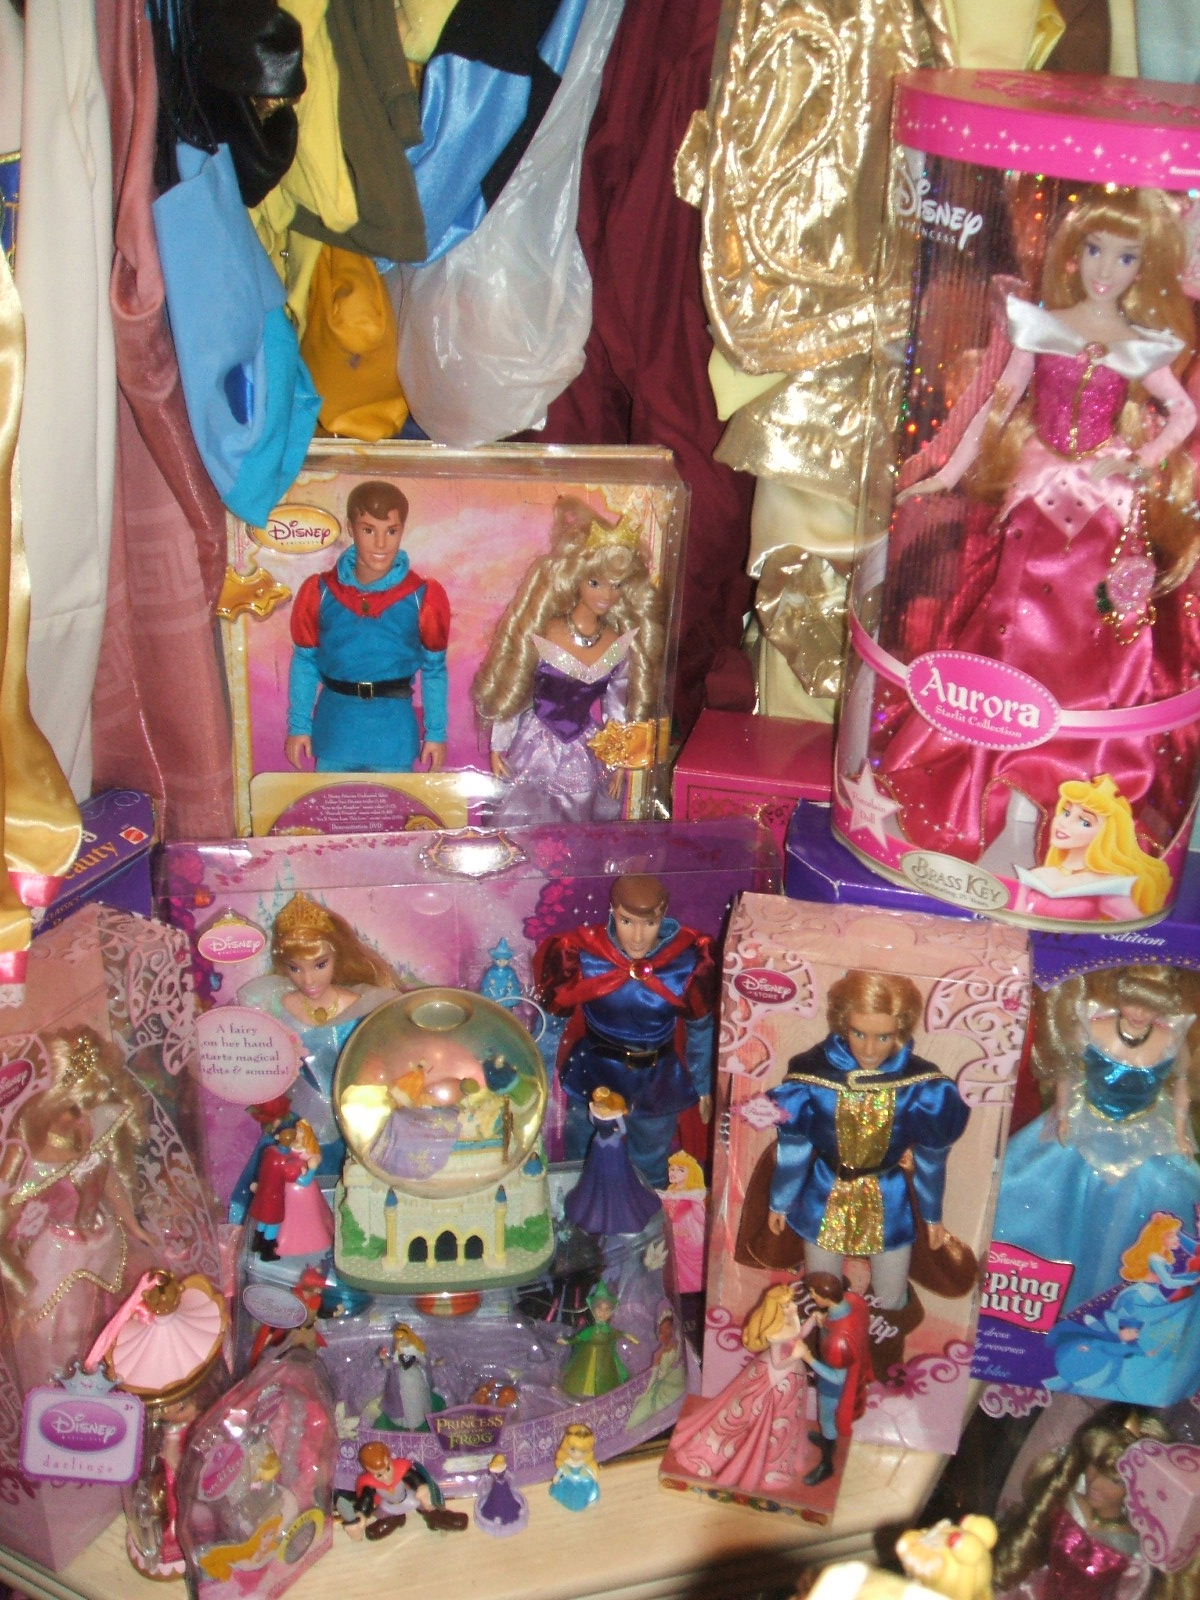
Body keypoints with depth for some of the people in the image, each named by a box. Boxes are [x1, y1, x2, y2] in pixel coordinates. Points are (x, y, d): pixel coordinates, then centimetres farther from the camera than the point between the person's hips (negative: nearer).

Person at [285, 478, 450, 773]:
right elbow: (304, 662, 4)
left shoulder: (424, 597, -7)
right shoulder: (319, 592, -4)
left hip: (394, 734, -1)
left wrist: (436, 733, 2)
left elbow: (435, 669, 1)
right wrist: (299, 726, 3)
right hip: (335, 730, 1)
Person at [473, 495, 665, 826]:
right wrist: (498, 747, 0)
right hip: (536, 753, -3)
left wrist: (617, 762, 12)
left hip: (588, 758, 3)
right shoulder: (542, 636, -16)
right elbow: (509, 695, -5)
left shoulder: (621, 644, -6)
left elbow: (617, 706, 6)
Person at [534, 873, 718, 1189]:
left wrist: (703, 1085, 5)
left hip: (658, 1083, 1)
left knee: (652, 1175, 25)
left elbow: (701, 1026, -6)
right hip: (592, 1078, -1)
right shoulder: (581, 954, -25)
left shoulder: (689, 959, -22)